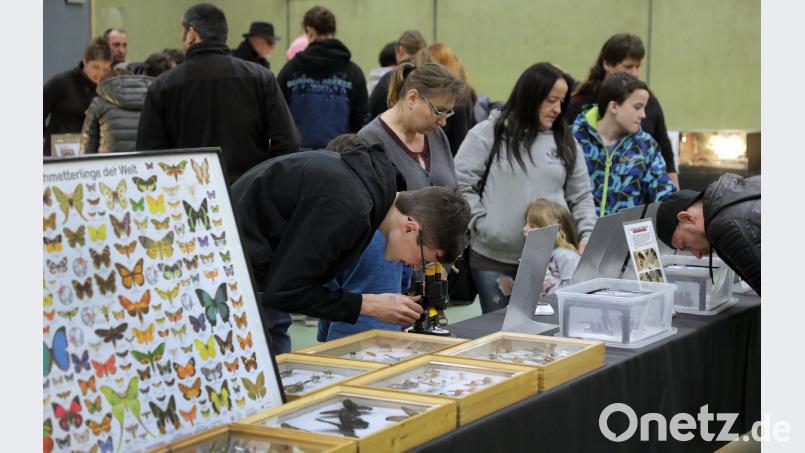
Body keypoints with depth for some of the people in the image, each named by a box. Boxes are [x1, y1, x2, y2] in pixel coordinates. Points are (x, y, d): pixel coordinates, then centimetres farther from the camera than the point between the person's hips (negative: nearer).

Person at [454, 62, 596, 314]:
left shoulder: (566, 143, 11)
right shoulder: (489, 133, -1)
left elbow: (581, 196, 13)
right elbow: (460, 185, -5)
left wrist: (587, 236, -2)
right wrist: (483, 225, -11)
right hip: (493, 258, -3)